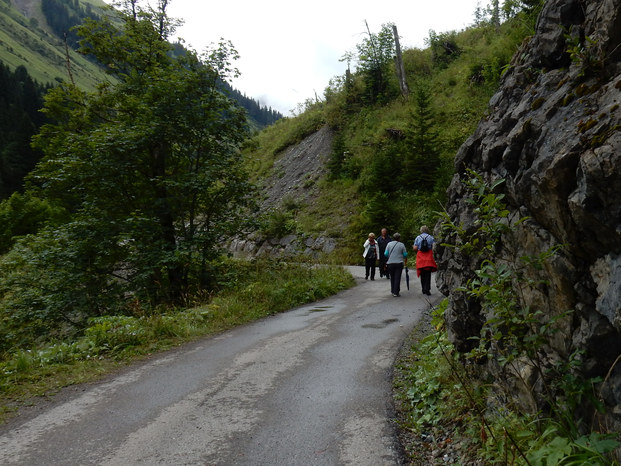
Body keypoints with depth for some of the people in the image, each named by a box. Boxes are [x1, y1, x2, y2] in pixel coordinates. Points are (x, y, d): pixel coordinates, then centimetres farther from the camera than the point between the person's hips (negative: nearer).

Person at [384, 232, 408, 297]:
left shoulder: (389, 244, 3)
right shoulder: (401, 245, 0)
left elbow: (386, 254, 0)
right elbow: (405, 255, 1)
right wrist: (405, 262, 15)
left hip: (390, 263, 2)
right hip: (399, 263, -2)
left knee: (392, 277, 14)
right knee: (397, 277, 0)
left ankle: (393, 291, 21)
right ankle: (396, 292, -4)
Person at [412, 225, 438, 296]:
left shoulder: (417, 238, 3)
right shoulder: (431, 237, 3)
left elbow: (415, 248, -2)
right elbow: (434, 248, -5)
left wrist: (413, 247, 19)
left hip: (420, 257, 1)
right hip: (429, 258, -1)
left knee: (422, 274, 10)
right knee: (428, 274, 0)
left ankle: (424, 289, 13)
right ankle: (427, 289, -10)